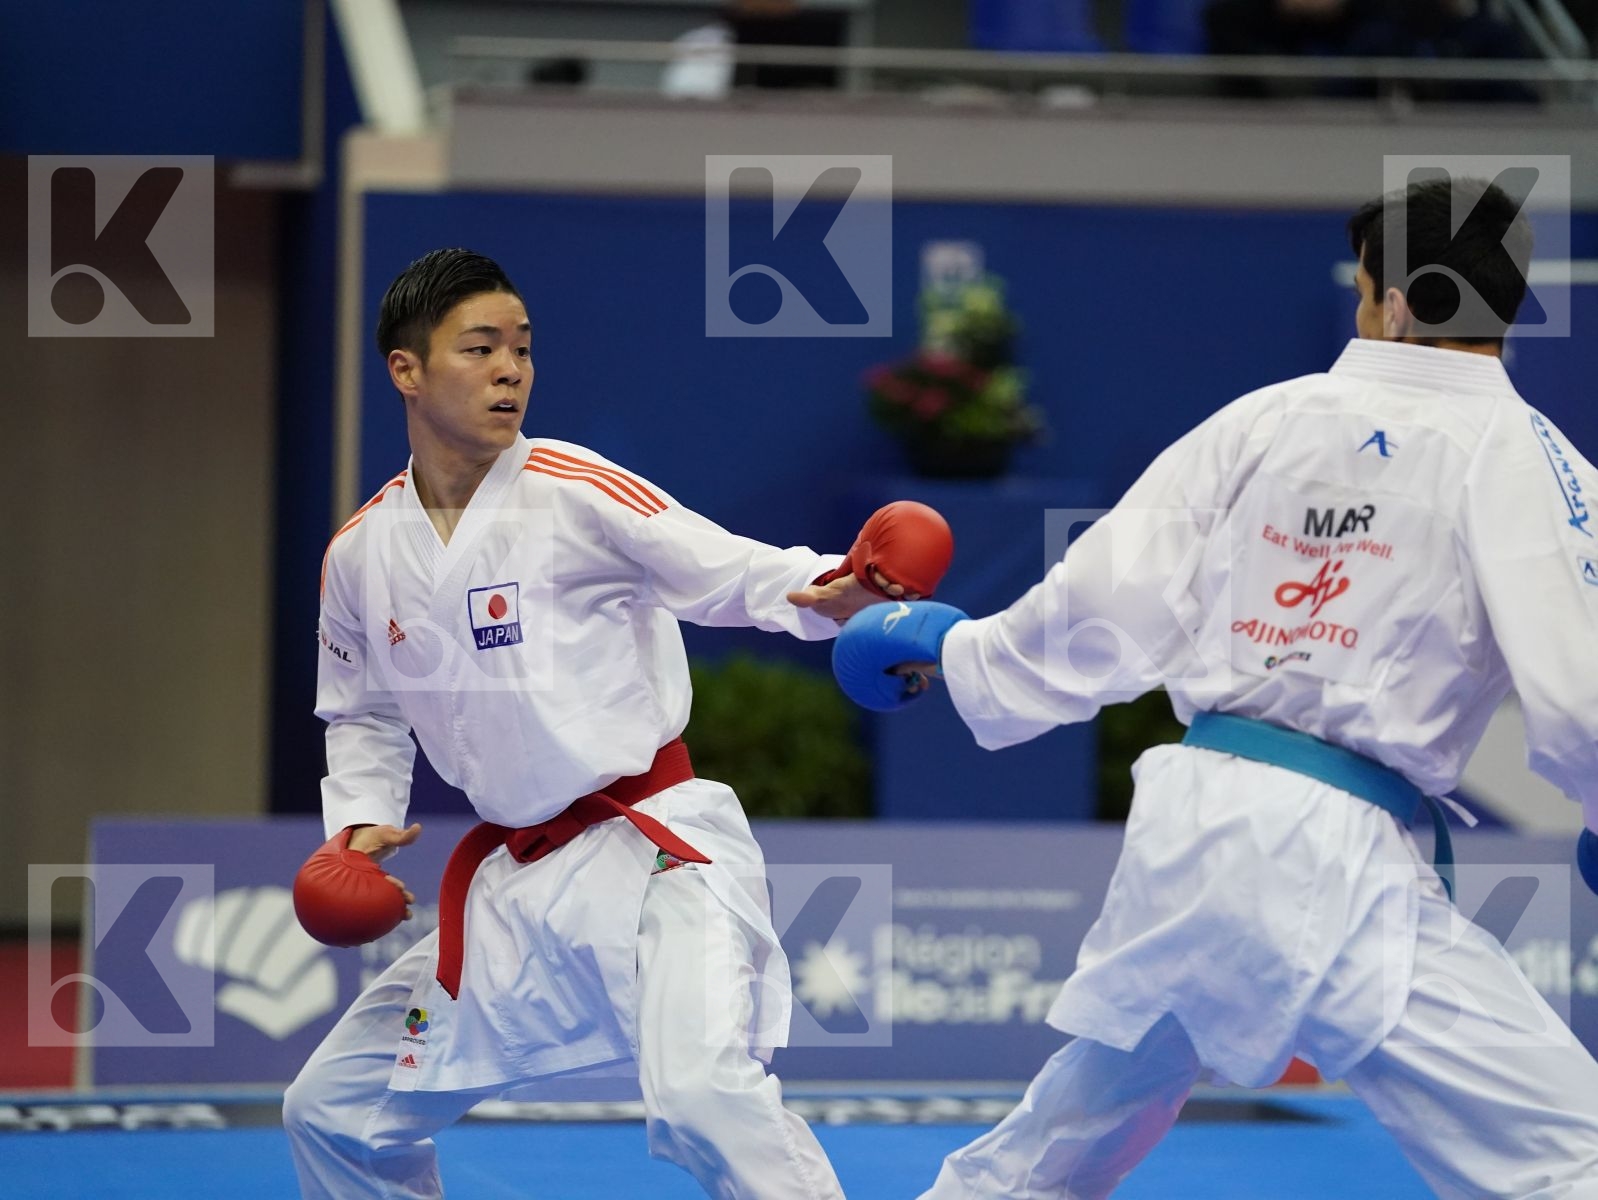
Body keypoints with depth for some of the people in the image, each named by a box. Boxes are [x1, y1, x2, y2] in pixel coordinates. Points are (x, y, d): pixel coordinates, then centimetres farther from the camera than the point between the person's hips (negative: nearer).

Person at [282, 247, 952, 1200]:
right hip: (514, 882, 6)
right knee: (335, 1112, 13)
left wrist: (827, 590, -37)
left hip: (655, 846, -6)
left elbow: (731, 573, -17)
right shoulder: (362, 555, 4)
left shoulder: (573, 492, -11)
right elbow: (362, 715, 20)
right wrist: (360, 821, 3)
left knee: (707, 1097, -30)